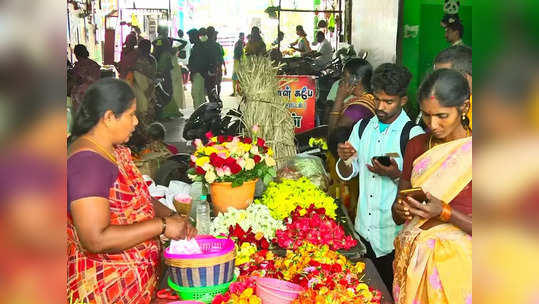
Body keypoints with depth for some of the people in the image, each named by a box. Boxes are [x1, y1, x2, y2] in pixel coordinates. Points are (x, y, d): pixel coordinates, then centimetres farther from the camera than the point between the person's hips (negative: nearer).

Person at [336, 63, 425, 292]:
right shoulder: (362, 127, 5)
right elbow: (347, 174, 9)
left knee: (389, 292, 8)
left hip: (394, 232, -5)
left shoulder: (413, 134, -12)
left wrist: (395, 175, -28)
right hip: (363, 228, 5)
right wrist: (344, 159, -12)